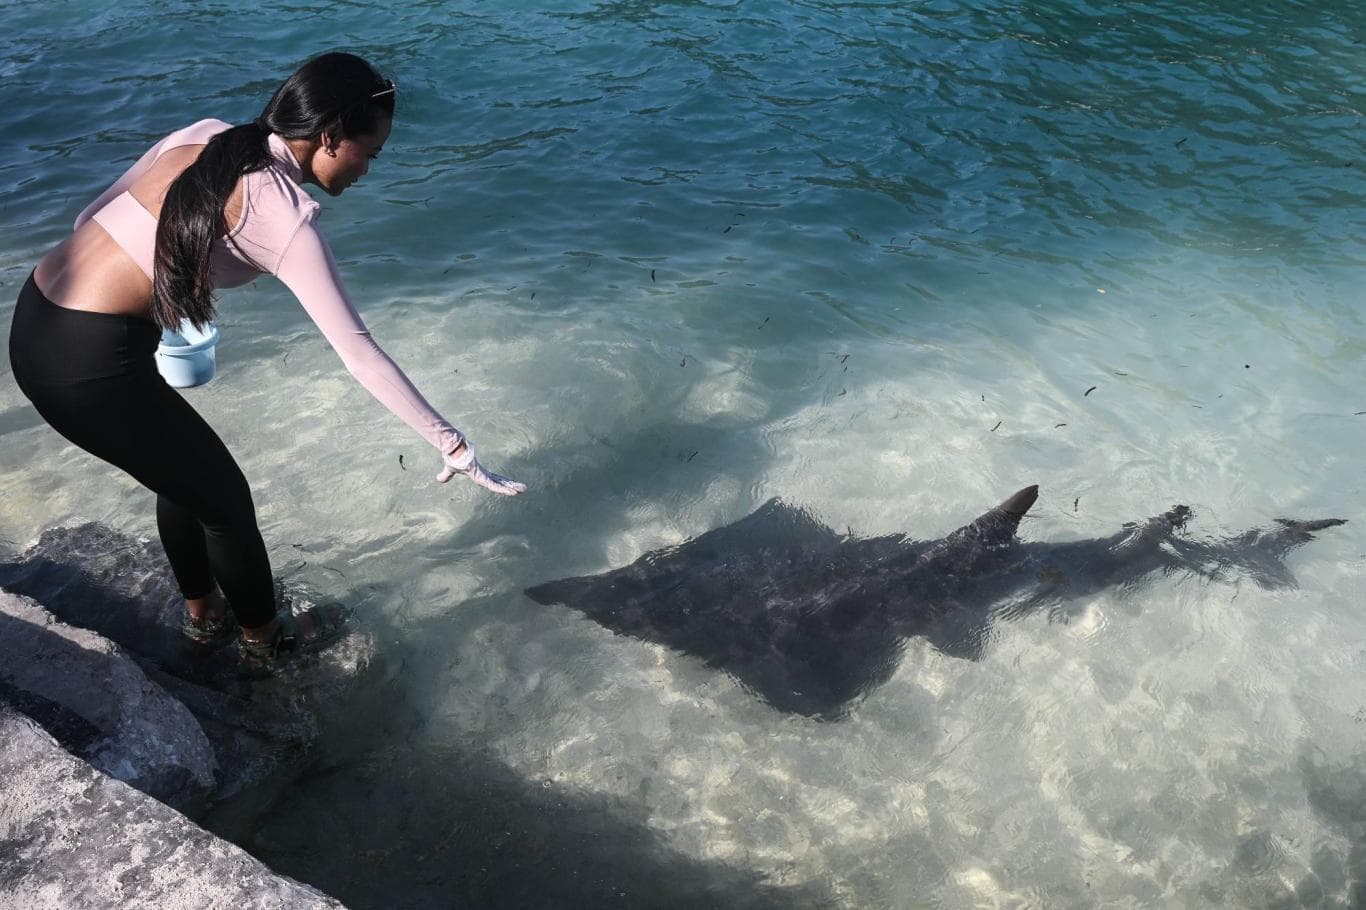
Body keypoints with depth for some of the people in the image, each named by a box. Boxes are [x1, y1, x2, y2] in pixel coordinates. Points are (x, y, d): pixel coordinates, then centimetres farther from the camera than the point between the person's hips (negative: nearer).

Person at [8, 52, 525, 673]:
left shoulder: (202, 135, 4)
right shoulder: (285, 217, -18)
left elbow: (92, 215, 12)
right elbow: (359, 354, -19)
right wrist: (451, 445, -15)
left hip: (33, 320, 8)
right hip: (88, 366, -8)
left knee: (183, 472, 26)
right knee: (223, 496, 13)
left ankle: (203, 613, 48)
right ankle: (265, 640, 36)